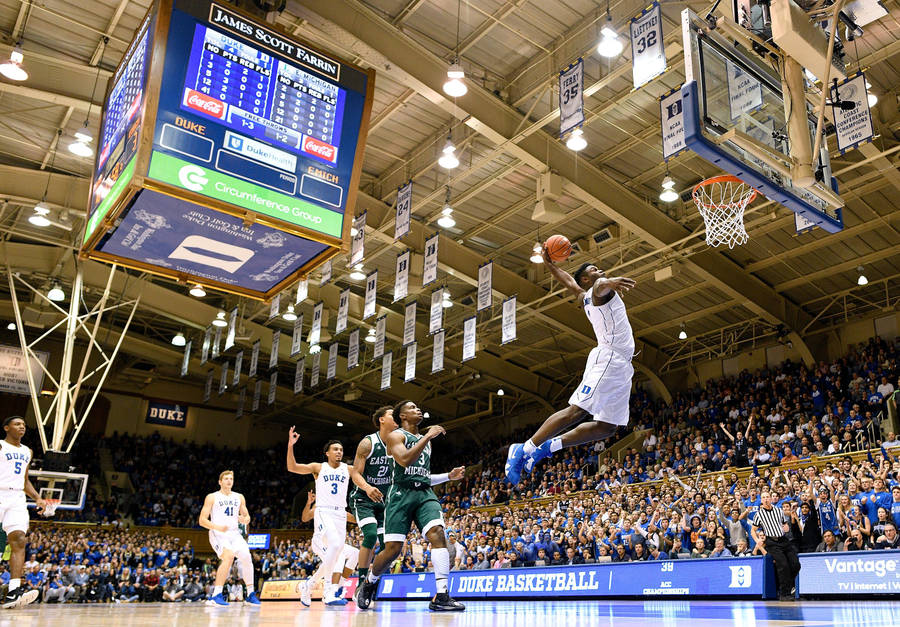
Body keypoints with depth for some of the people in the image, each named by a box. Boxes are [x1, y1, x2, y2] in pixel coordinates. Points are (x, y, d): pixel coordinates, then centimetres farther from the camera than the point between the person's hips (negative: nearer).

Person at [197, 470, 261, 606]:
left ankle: (251, 595, 1)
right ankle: (216, 595, -27)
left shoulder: (239, 497, 15)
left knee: (247, 557, -12)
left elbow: (247, 517, 20)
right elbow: (202, 520, -5)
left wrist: (244, 519, -6)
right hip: (218, 534, -5)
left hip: (234, 533, 5)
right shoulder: (212, 497, 1)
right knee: (229, 555, -30)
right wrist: (217, 527, -22)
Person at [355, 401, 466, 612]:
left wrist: (449, 476, 18)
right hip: (401, 493, -5)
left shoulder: (425, 440, 25)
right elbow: (405, 460, -17)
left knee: (437, 534, -20)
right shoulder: (396, 436, 3)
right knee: (393, 548, -7)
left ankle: (441, 596, -24)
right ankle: (369, 583, 23)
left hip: (425, 493, 5)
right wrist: (427, 436, -14)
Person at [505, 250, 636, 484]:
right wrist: (607, 282, -50)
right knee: (577, 410, -18)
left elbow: (568, 281, 40)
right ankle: (525, 448, -18)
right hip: (608, 357, -10)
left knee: (607, 427, 4)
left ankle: (549, 445, 3)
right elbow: (599, 286, -27)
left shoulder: (584, 297, 25)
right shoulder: (598, 289, -1)